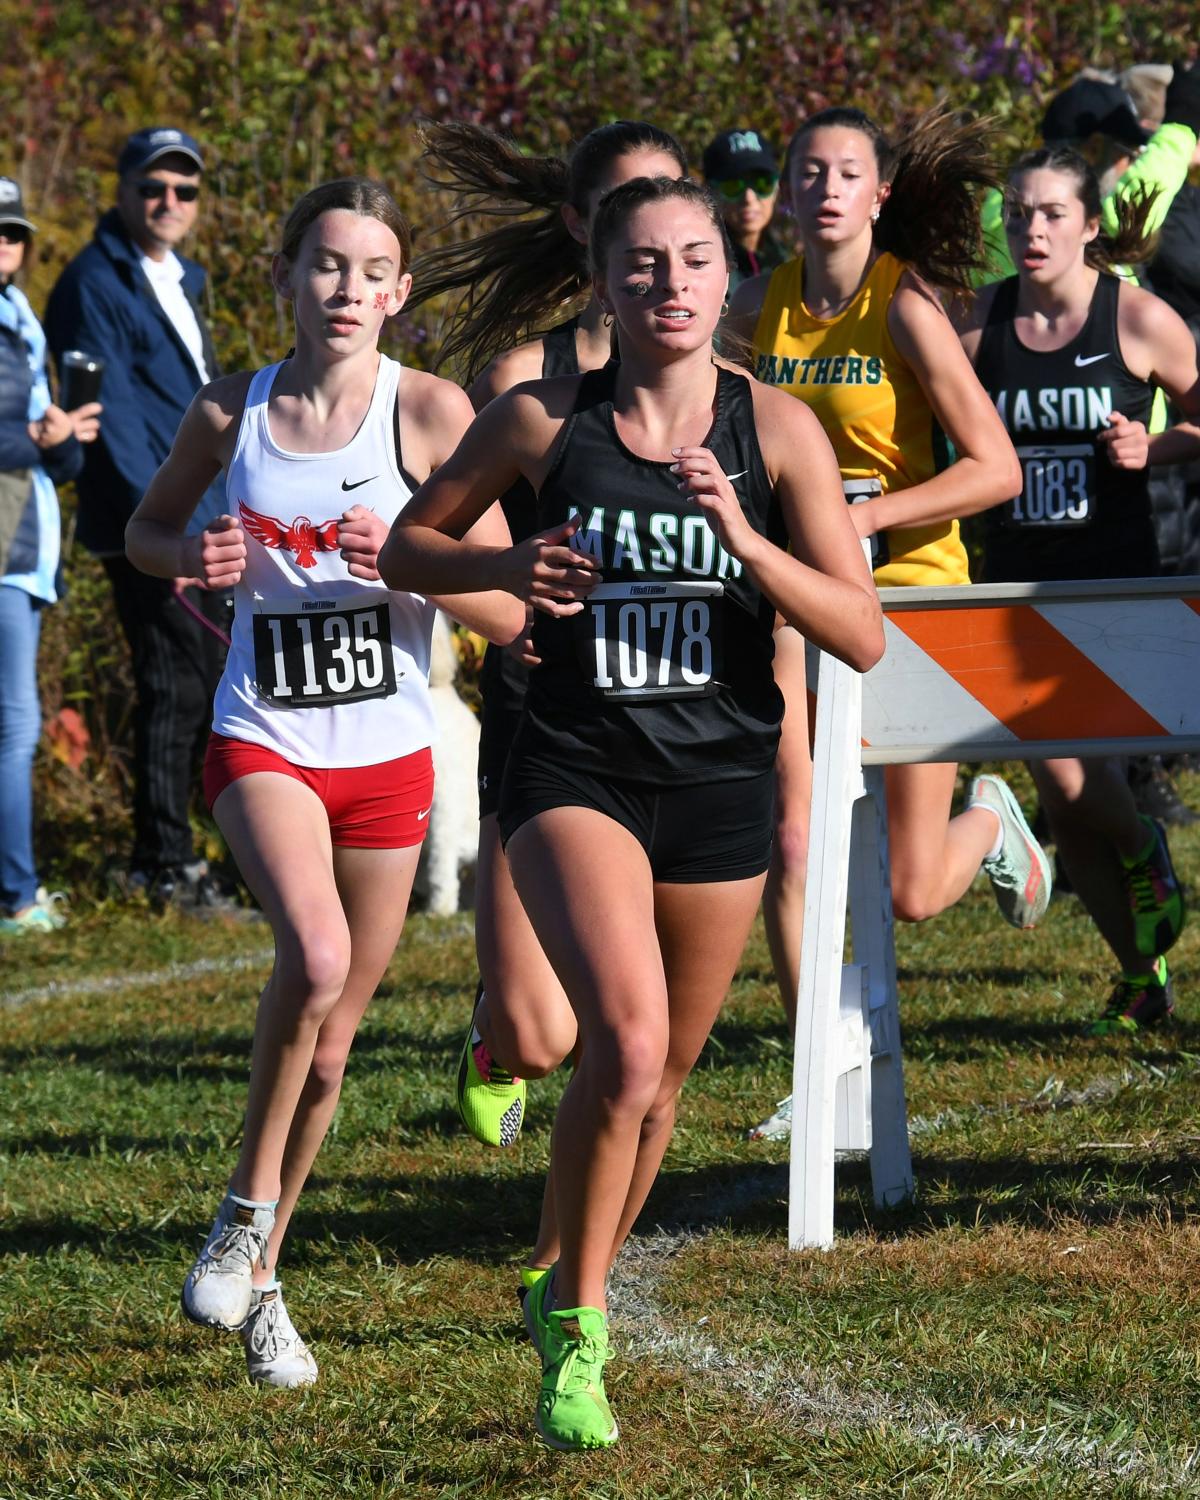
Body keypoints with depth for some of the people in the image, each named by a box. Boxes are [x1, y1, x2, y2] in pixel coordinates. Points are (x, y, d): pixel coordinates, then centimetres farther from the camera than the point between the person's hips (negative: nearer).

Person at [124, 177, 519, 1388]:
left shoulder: (430, 414, -6)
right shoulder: (230, 413, -1)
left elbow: (510, 608, -5)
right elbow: (144, 530, 17)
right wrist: (193, 559, -6)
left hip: (386, 755, 1)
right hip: (263, 742, -1)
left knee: (332, 1037, 9)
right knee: (315, 955, -28)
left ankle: (260, 1280, 27)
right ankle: (245, 1204, -9)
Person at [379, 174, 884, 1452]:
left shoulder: (774, 429, -3)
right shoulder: (541, 421, -4)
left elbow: (862, 637, -6)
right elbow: (406, 546, 10)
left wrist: (743, 538, -20)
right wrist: (507, 568, -10)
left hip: (721, 783, 2)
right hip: (575, 773, -2)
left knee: (660, 1076, 14)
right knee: (627, 1045, -24)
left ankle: (573, 1291, 40)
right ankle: (574, 1333, -8)